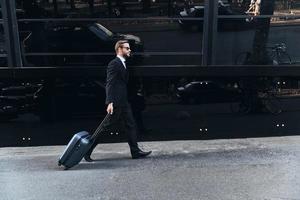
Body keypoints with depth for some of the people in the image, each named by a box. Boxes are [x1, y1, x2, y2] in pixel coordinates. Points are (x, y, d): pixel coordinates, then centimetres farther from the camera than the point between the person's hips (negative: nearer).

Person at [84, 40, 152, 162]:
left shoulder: (122, 64, 18)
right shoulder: (114, 64, -12)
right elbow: (110, 84, -19)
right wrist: (110, 102, -27)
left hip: (123, 102, 10)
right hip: (115, 103, -10)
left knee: (131, 126, 9)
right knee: (106, 127, -2)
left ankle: (135, 152, 15)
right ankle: (87, 150, 9)